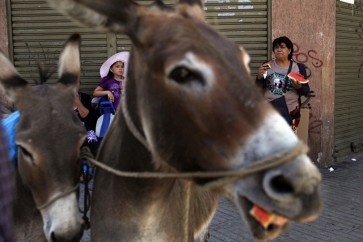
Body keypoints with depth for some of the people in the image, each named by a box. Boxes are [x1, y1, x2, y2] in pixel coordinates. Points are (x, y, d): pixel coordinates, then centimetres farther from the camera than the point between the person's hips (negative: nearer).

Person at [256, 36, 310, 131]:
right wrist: (259, 77, -15)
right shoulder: (267, 66, 3)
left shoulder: (299, 67, 3)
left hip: (290, 111, 0)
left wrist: (298, 87, -16)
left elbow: (306, 91, 4)